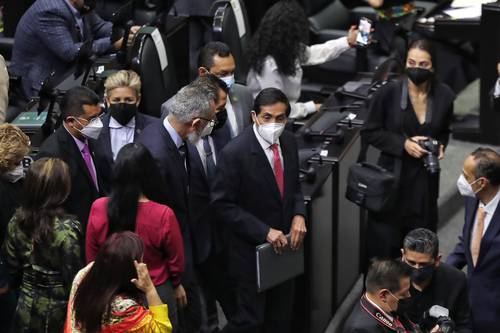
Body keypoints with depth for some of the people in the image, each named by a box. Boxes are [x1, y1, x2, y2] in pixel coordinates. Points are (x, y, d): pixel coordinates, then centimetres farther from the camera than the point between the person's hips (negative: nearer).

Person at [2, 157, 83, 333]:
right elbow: (74, 277, -18)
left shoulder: (16, 221, -9)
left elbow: (12, 267, 2)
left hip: (26, 310, 4)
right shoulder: (66, 229, -24)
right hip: (58, 313, -4)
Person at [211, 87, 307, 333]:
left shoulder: (289, 142, -1)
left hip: (283, 243, 7)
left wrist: (298, 215, -6)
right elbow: (222, 205, -18)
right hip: (251, 249, -6)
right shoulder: (234, 153, -22)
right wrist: (264, 232, -22)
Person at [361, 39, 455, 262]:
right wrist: (403, 143, -14)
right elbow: (369, 132, -4)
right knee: (385, 242, 1)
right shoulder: (389, 93, -11)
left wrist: (440, 146, -4)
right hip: (393, 177, -2)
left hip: (425, 180, 3)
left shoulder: (444, 96, -2)